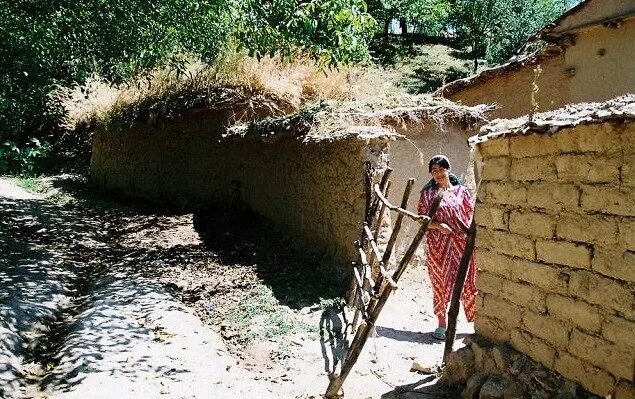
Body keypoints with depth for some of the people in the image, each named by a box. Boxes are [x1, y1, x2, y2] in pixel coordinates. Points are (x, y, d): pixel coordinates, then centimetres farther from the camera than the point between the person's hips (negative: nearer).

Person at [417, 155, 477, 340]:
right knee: (441, 283, 5)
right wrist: (438, 225, -14)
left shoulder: (461, 191, 8)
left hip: (462, 242, 1)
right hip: (438, 245, 0)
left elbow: (472, 213, 8)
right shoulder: (428, 194, 5)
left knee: (468, 283, 3)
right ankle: (442, 324, 15)